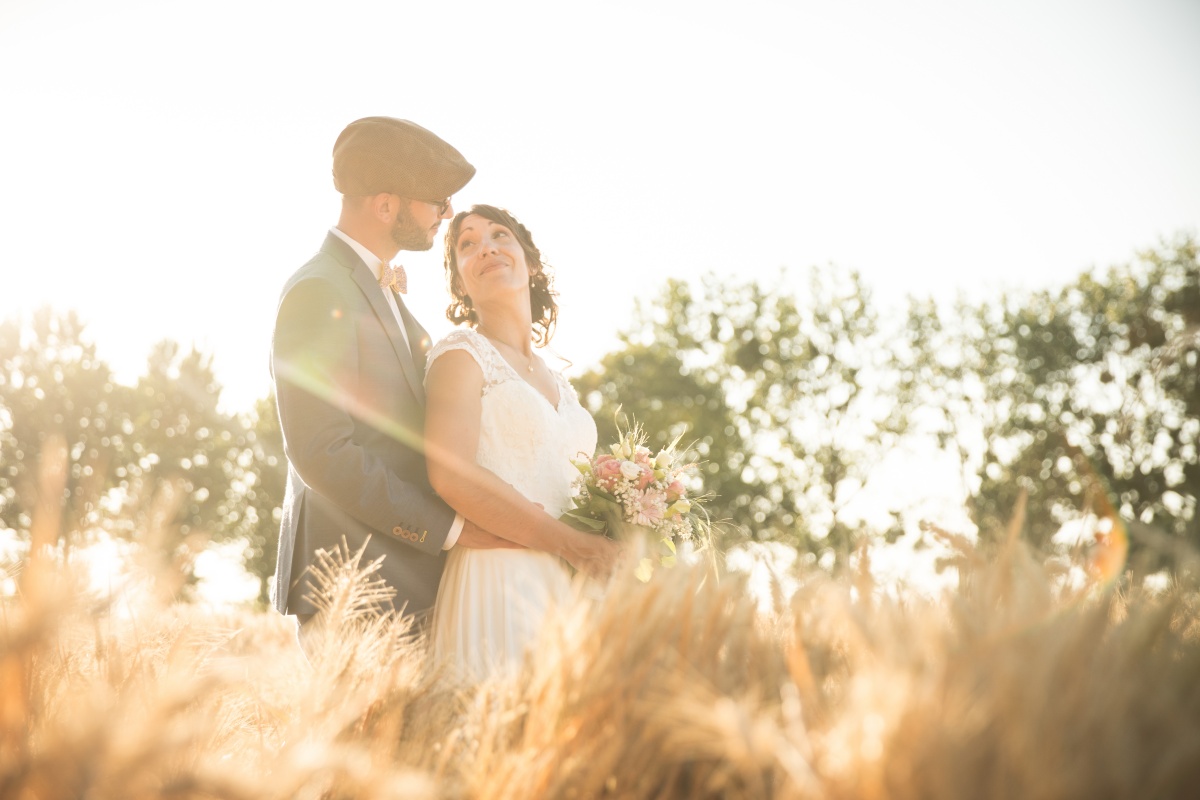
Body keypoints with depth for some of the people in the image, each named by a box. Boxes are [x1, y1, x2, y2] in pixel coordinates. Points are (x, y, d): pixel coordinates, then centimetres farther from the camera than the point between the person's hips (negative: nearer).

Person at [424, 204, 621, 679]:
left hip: (571, 592, 7)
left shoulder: (556, 381, 21)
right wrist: (569, 543, -15)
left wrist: (612, 552, 4)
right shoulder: (461, 354, 0)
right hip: (499, 584, -6)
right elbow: (451, 475, -15)